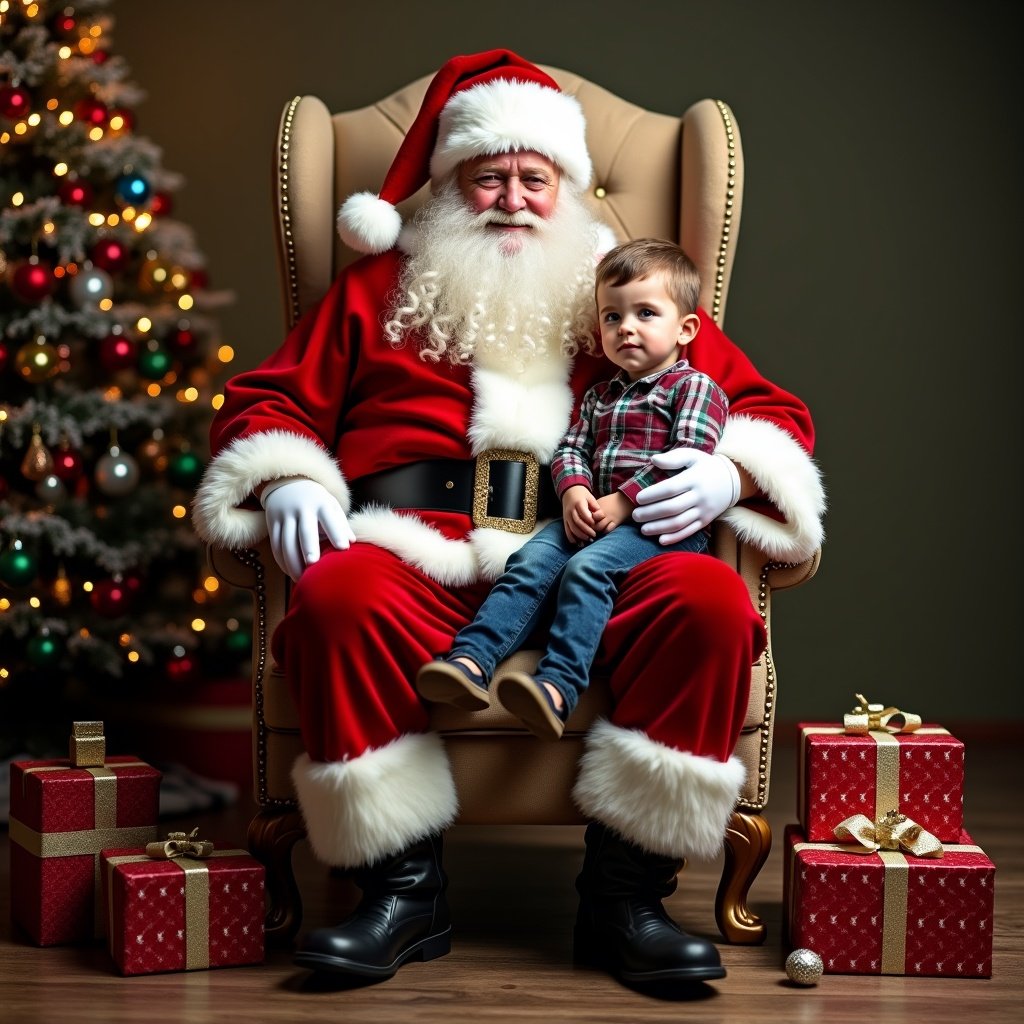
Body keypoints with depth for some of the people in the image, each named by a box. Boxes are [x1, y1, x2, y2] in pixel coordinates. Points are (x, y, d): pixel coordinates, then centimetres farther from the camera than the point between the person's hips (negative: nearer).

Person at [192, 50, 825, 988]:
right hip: (423, 552, 0)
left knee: (712, 603, -31)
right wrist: (285, 482, -1)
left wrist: (727, 472, -2)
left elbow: (772, 412, 22)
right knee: (339, 595, -35)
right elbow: (267, 400, 22)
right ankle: (405, 892, -20)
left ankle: (625, 898, -19)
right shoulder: (380, 287, 25)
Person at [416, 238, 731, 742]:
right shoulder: (600, 396, 27)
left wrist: (623, 502, -15)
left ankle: (559, 685, -44)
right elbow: (570, 448, 19)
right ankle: (471, 659, -33)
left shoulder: (696, 388, 4)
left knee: (586, 567, -31)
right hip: (591, 516, 7)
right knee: (530, 561, -18)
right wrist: (574, 491, -5)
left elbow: (686, 456, -10)